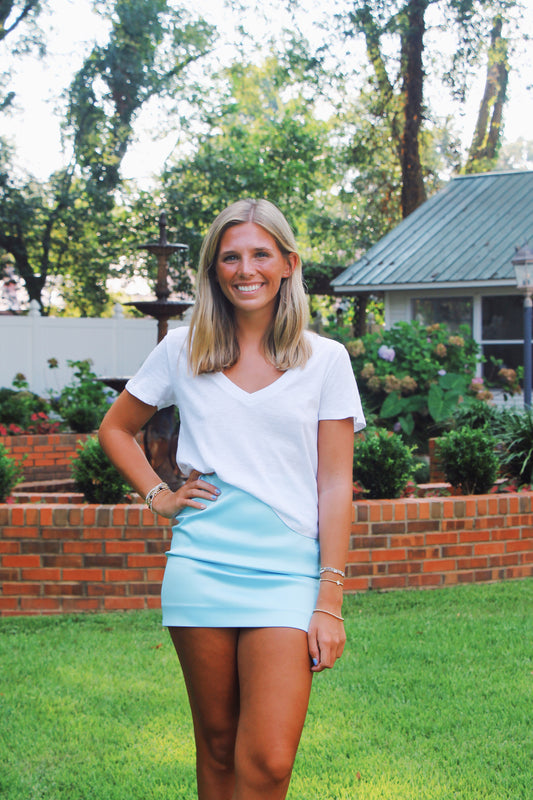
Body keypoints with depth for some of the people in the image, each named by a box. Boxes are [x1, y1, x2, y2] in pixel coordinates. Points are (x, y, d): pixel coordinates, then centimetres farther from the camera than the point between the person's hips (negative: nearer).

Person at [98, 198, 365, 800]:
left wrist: (330, 601, -4)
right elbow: (114, 429, 22)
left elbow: (335, 485, 1)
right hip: (201, 566, 2)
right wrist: (158, 496, 7)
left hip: (286, 573, -1)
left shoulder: (325, 360, 4)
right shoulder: (182, 351, 8)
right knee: (217, 745, 10)